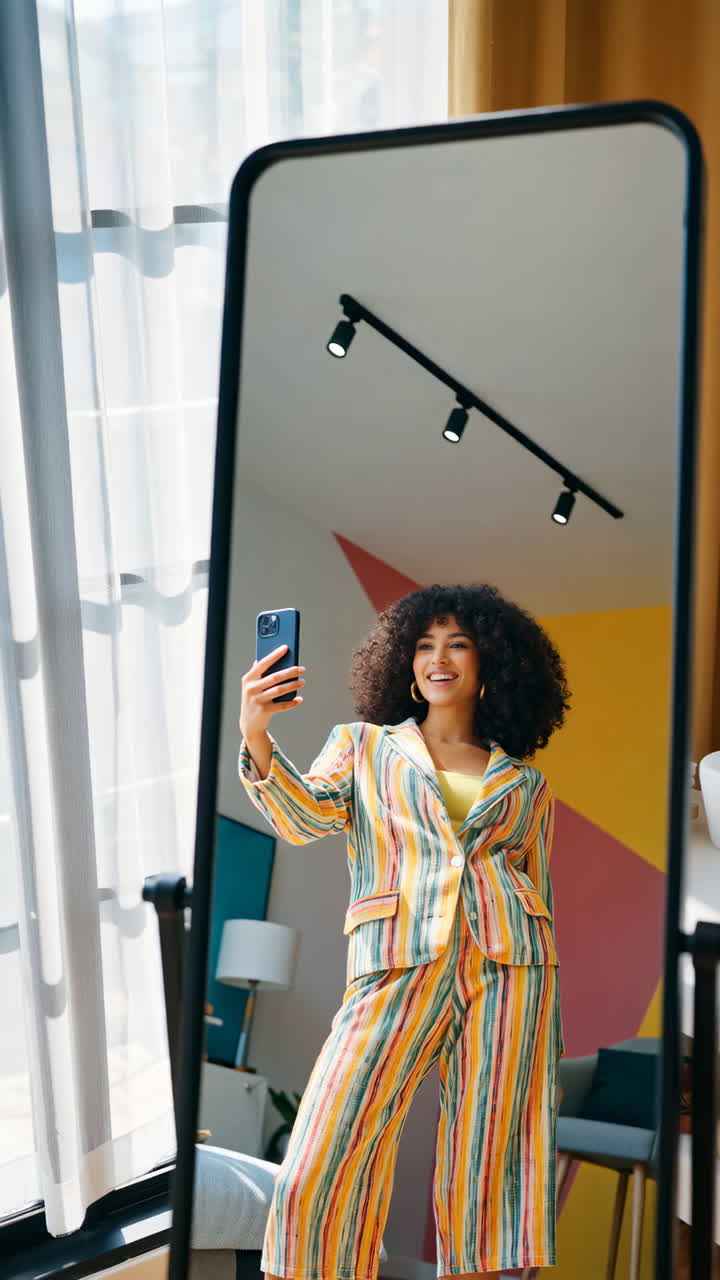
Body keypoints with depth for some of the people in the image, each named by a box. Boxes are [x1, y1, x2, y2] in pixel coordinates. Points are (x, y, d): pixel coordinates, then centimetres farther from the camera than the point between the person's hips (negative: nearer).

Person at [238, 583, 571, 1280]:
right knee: (319, 1174, -11)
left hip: (508, 966, 1)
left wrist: (552, 1050, 11)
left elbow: (540, 901, 17)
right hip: (398, 965, -1)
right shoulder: (363, 746, 18)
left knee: (487, 1173, 0)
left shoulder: (526, 784, 19)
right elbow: (306, 816, 0)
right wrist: (257, 738, -19)